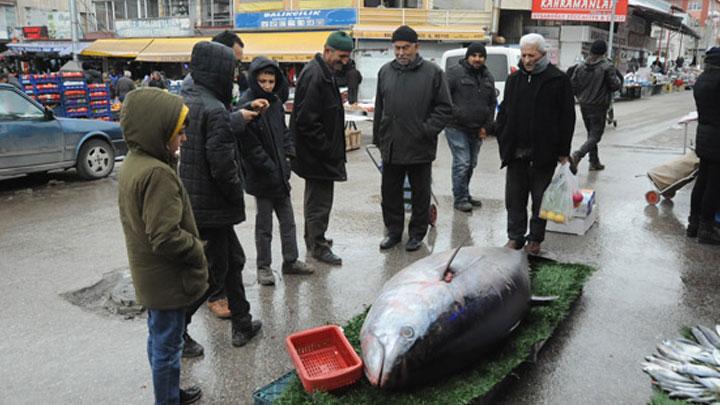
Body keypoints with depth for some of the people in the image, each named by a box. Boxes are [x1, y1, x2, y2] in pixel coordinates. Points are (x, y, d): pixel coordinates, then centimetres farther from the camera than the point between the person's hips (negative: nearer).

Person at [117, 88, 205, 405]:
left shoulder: (132, 162, 4)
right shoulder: (158, 173, -27)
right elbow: (166, 238, -29)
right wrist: (197, 250, -12)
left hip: (149, 273, 10)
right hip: (167, 277, -10)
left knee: (159, 339, 23)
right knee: (168, 345, 5)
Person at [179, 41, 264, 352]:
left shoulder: (186, 100, 6)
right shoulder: (214, 109, -21)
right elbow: (223, 166, -23)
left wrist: (241, 117, 31)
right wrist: (237, 198, -7)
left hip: (191, 198, 10)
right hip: (211, 207, -9)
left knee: (233, 260, 20)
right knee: (213, 272, 5)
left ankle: (242, 325, 31)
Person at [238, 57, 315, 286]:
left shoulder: (276, 102, 6)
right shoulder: (247, 106, -16)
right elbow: (250, 146, -18)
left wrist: (289, 153, 4)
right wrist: (272, 169, -17)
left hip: (280, 173, 7)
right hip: (262, 177, -7)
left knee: (288, 221, 15)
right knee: (264, 225, 6)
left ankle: (290, 261, 29)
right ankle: (263, 267, 21)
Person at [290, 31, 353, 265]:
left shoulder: (325, 73, 14)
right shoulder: (314, 75, -20)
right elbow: (307, 120, -25)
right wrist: (326, 149, -21)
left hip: (318, 153, 11)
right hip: (318, 155, -11)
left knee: (316, 197, 20)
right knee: (320, 200, -1)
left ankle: (313, 239, 34)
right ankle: (318, 246, 12)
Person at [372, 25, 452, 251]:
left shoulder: (432, 73, -4)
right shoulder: (385, 72, 8)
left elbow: (445, 108, -2)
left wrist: (427, 130, -12)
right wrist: (378, 138, 12)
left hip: (420, 148, -3)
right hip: (391, 147, 4)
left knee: (420, 194, 9)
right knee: (390, 192, 11)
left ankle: (417, 233, 24)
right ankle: (394, 231, 27)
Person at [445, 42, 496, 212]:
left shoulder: (488, 77, 12)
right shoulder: (455, 72, -8)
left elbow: (492, 103, 17)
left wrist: (486, 126, 9)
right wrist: (456, 115, -16)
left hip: (477, 130, 7)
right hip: (457, 128, -7)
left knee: (471, 163, 14)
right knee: (462, 163, -8)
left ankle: (465, 195, 28)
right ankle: (459, 199, 2)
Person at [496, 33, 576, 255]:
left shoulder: (558, 80, -3)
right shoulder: (514, 79, 11)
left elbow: (567, 117, -3)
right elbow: (503, 113, 15)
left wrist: (563, 151, -7)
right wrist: (503, 143, 7)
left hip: (544, 153, -4)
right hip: (516, 151, 4)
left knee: (540, 198, 7)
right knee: (514, 197, 7)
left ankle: (535, 238, 19)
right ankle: (515, 236, 17)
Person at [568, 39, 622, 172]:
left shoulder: (580, 66, 1)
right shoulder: (607, 67, -13)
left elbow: (573, 85, 3)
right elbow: (615, 86, -12)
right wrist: (619, 78, 8)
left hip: (584, 105, 5)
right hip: (599, 106, -5)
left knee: (591, 133, 17)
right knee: (596, 135, -2)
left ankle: (594, 162, 21)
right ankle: (579, 154, -26)